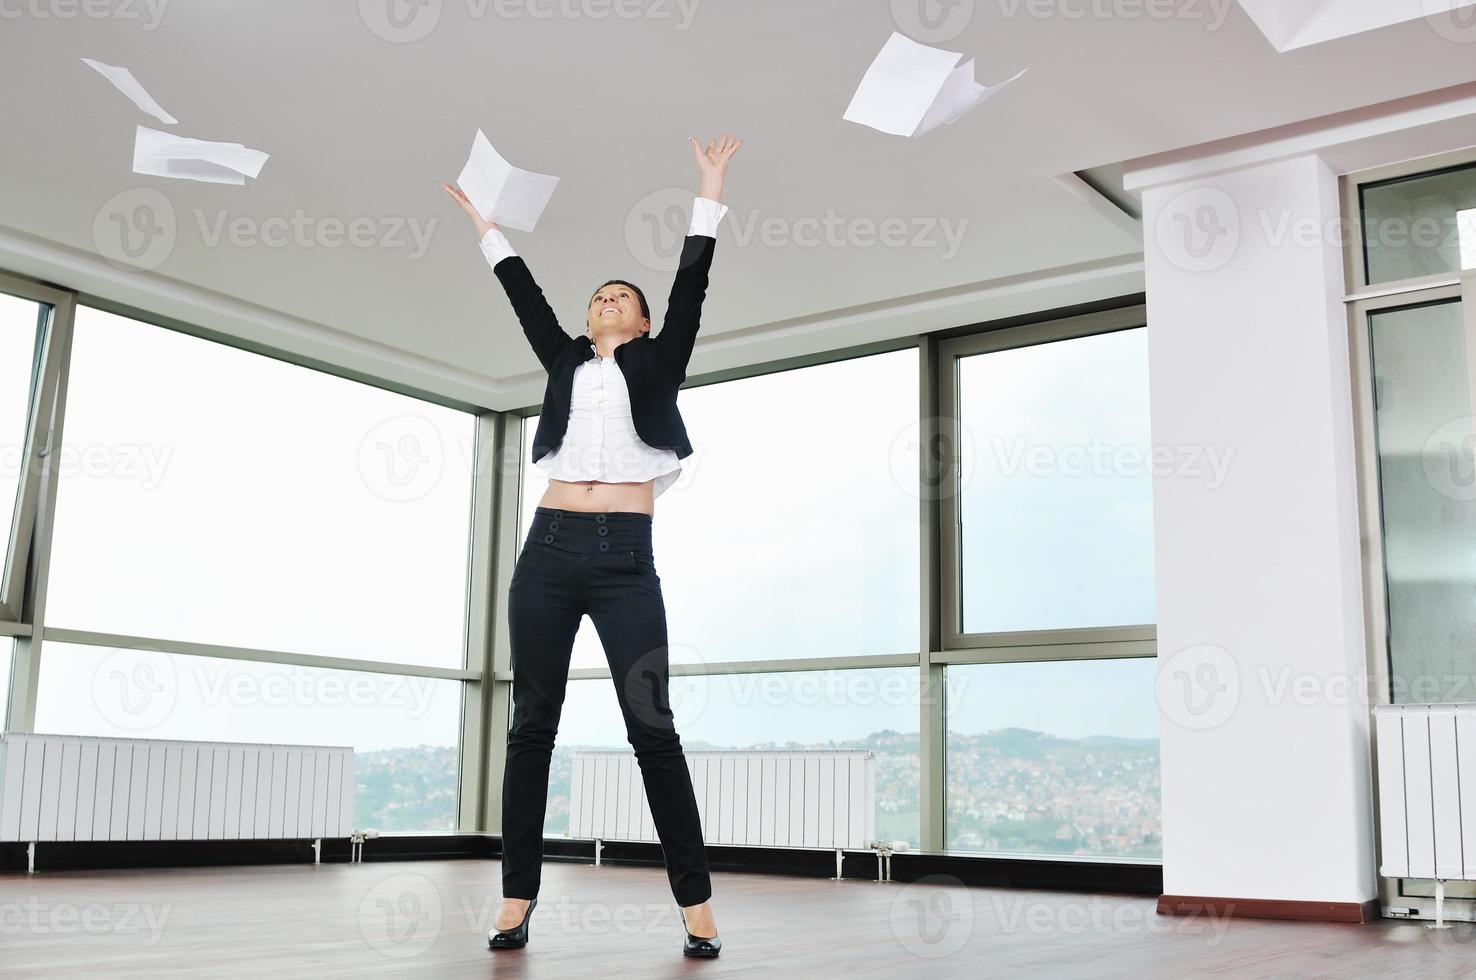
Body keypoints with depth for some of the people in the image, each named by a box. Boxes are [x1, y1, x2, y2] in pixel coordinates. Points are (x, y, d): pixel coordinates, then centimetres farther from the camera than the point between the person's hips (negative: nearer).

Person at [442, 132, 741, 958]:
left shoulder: (658, 363, 14)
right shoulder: (566, 362, 21)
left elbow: (691, 281, 10)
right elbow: (524, 291, 27)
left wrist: (710, 191, 10)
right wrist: (483, 220, 34)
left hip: (625, 557, -3)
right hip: (550, 550, 3)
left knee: (653, 727, -6)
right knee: (532, 724, 2)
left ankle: (697, 905, -3)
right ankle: (518, 900, 7)